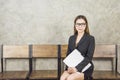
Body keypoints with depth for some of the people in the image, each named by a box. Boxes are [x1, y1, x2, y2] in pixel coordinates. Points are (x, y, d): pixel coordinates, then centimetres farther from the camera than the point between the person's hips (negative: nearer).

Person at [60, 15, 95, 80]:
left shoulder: (90, 39, -1)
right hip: (72, 66, 4)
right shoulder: (71, 38, 14)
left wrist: (77, 68, -21)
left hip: (85, 68, -4)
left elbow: (89, 57, -9)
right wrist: (69, 66, -8)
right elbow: (68, 54, 12)